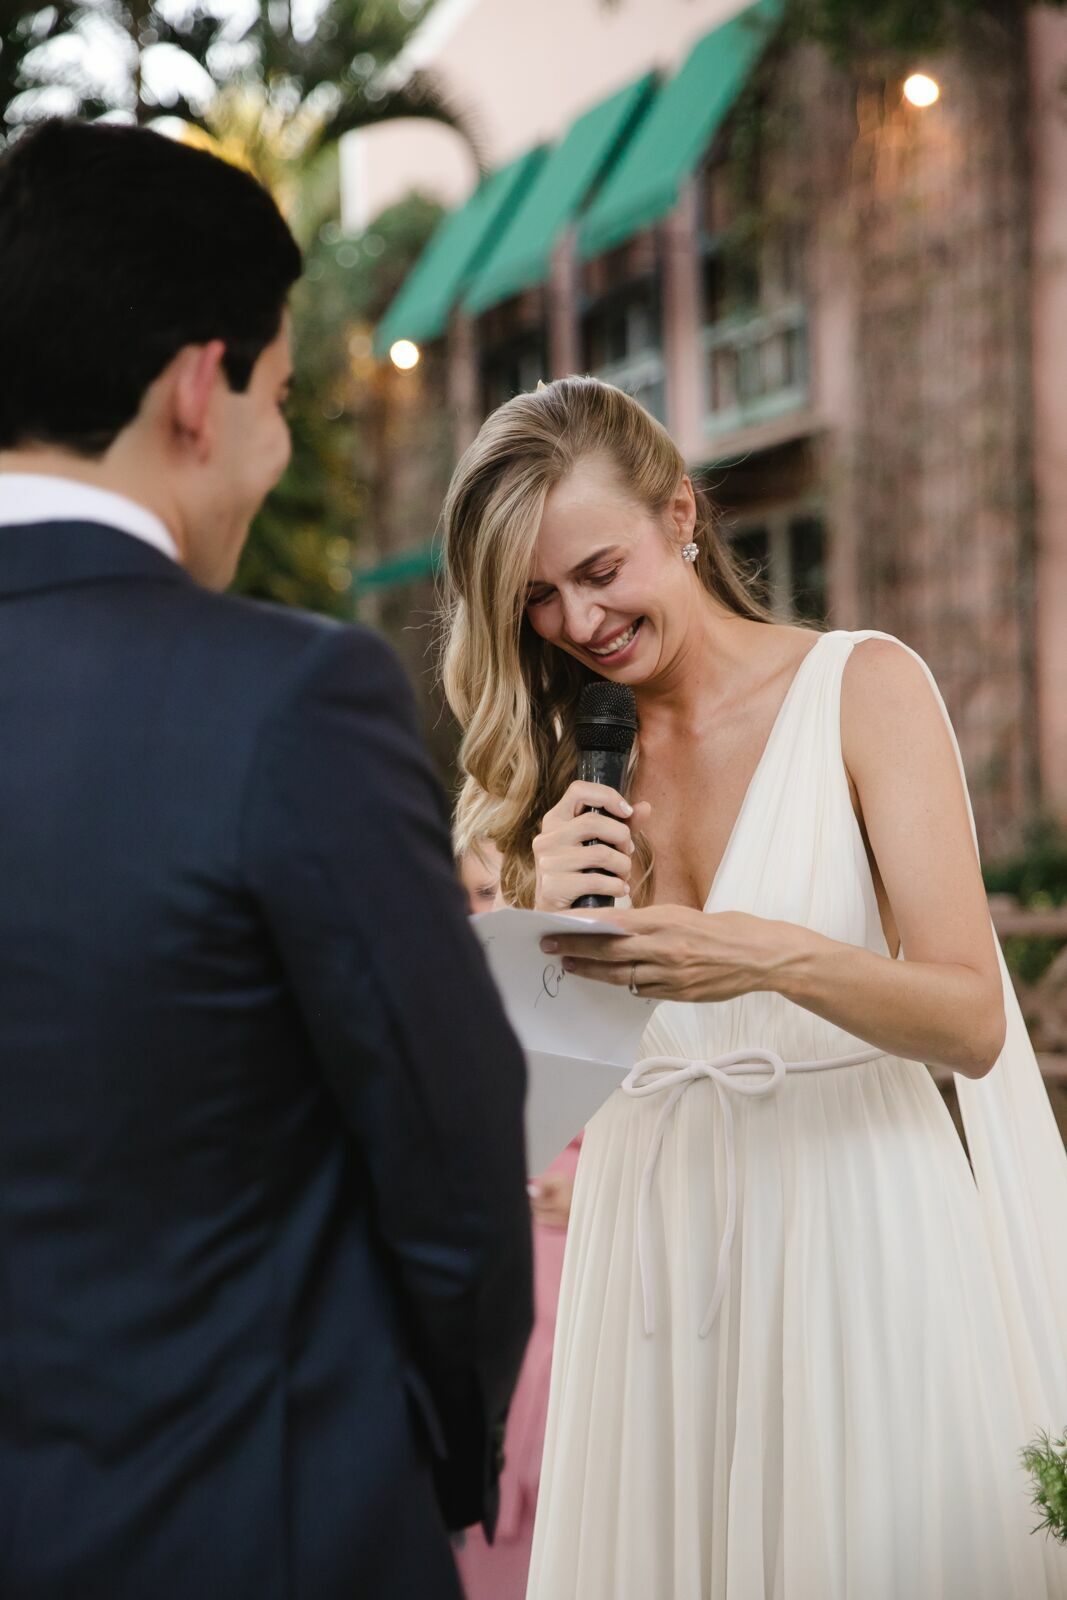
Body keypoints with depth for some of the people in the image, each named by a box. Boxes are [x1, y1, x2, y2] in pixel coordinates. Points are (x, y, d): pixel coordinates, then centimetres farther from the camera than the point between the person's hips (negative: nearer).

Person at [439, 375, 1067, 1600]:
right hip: (654, 1253, 3)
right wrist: (554, 929, -14)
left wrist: (778, 957, -27)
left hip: (854, 1226, -3)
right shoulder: (559, 761, 7)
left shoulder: (861, 688, -5)